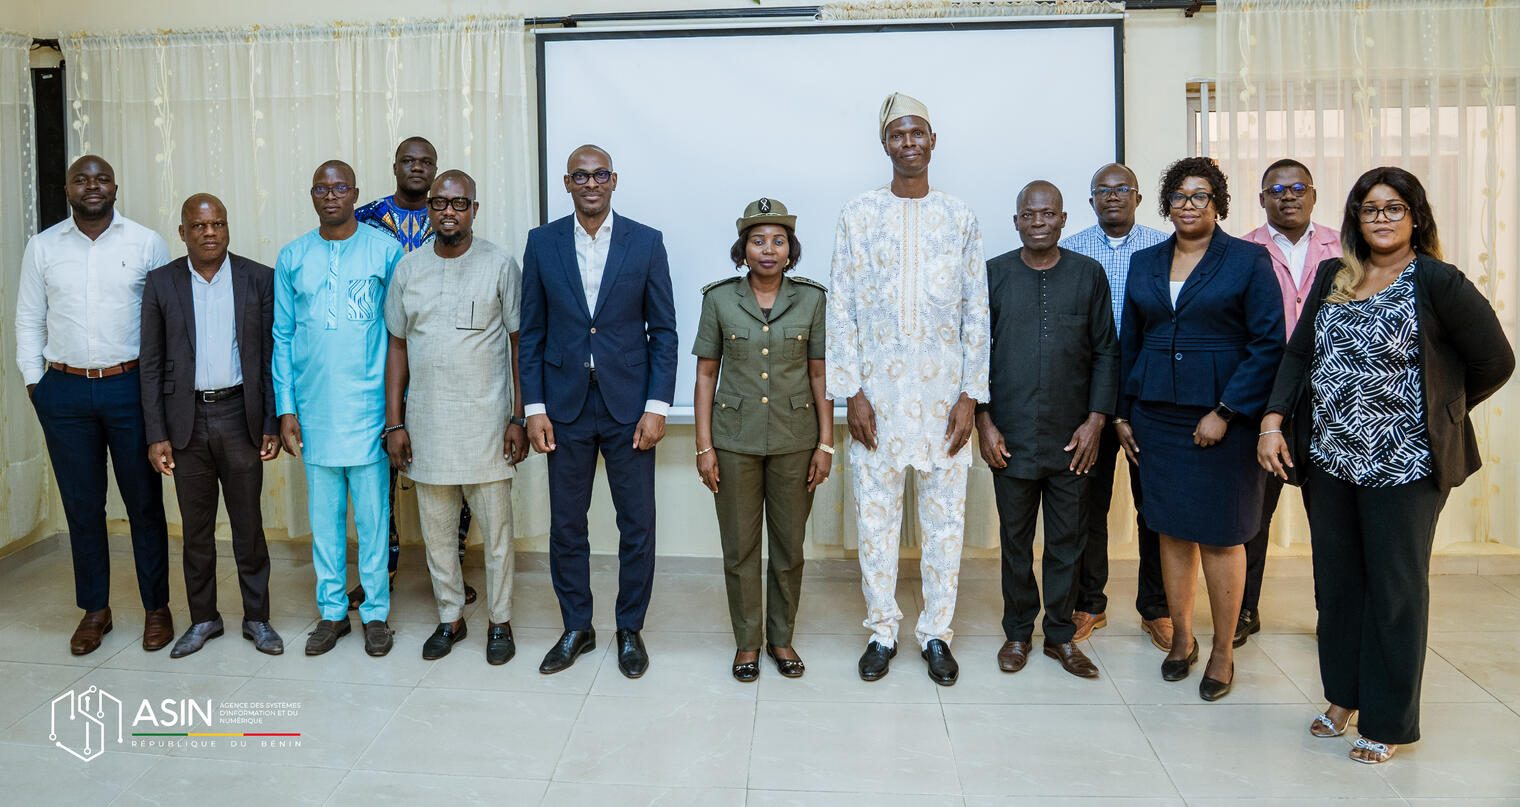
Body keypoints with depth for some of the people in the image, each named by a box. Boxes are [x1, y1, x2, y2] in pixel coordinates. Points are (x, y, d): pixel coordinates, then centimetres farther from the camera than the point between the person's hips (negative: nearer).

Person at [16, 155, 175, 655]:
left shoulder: (146, 243, 1)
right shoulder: (42, 247, 7)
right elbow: (28, 319, 12)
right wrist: (34, 380, 5)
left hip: (130, 387, -2)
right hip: (65, 393, 2)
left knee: (144, 502, 4)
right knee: (81, 505, 9)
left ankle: (156, 607, 17)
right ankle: (94, 610, 22)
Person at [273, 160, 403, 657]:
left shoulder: (384, 249, 1)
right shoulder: (293, 258, 8)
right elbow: (283, 338, 9)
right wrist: (286, 409, 2)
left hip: (368, 406, -2)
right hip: (314, 408, 2)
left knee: (373, 513, 3)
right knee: (324, 514, 10)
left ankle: (376, 612, 16)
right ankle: (332, 612, 22)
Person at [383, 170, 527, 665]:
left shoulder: (499, 265, -3)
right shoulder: (408, 268, 5)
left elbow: (520, 343, -2)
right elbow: (397, 346, 8)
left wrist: (519, 418, -7)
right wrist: (394, 422, 4)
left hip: (486, 420, -3)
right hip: (426, 422, 3)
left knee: (496, 524, 4)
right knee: (436, 526, 12)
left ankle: (499, 621, 20)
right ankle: (450, 618, 28)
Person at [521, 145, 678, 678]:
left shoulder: (646, 243, 0)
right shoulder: (542, 243, 4)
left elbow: (663, 330, 0)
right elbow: (531, 332, 5)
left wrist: (657, 405, -7)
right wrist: (534, 407, -1)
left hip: (628, 407, -1)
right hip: (565, 407, 1)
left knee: (637, 525, 5)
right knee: (566, 525, 10)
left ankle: (630, 629, 23)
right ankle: (576, 629, 27)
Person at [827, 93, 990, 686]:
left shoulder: (960, 218, 7)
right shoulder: (858, 216, 4)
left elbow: (977, 311, 5)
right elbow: (841, 309, 1)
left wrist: (971, 394, -2)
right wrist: (851, 393, -6)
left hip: (944, 392, 1)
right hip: (876, 394, 0)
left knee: (945, 516, 6)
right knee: (875, 515, 5)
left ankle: (935, 632, 20)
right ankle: (882, 631, 19)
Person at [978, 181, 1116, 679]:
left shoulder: (1089, 274, 5)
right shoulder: (994, 275, 4)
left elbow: (1106, 352, 5)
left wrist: (1096, 420, -3)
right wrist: (984, 421, -2)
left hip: (1073, 437, 1)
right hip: (1011, 437, 0)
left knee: (1068, 539, 7)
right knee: (1015, 537, 9)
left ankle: (1061, 634, 22)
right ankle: (1018, 632, 24)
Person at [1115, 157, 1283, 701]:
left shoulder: (1248, 260, -2)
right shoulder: (1145, 263, 11)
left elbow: (1268, 344, -8)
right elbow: (1128, 343, 15)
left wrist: (1224, 412, -14)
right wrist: (1123, 413, 11)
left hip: (1222, 416, -4)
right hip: (1157, 414, 4)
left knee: (1220, 535, 3)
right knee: (1172, 530, 9)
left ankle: (1223, 653, 16)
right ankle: (1181, 639, 24)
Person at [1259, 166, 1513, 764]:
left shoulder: (1437, 282, -7)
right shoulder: (1333, 276, 9)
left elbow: (1494, 362, -1)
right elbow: (1299, 353, 9)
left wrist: (1437, 413, 6)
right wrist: (1274, 419, -3)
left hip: (1402, 464, -5)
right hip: (1328, 457, 5)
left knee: (1395, 590, 4)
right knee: (1336, 581, 13)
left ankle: (1389, 722, 18)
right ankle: (1344, 696, 31)